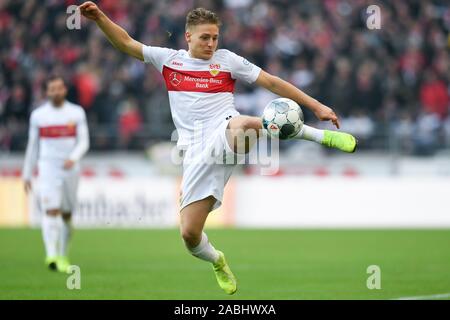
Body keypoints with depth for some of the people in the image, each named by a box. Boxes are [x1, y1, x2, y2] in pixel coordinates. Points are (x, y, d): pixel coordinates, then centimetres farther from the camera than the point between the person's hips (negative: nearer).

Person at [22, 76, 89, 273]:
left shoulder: (77, 113, 5)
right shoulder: (38, 115, 6)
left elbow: (83, 142, -1)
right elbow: (32, 146, 12)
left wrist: (73, 157, -21)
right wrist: (27, 174, 13)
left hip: (70, 168, 1)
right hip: (47, 168, -1)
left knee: (66, 215, 8)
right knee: (50, 211, -17)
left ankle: (63, 257, 21)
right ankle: (51, 255, -27)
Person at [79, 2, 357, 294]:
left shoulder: (226, 59, 12)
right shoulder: (169, 59, 17)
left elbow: (271, 82, 11)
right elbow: (126, 43, 19)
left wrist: (316, 106, 7)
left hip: (225, 133, -3)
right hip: (197, 155, 3)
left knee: (241, 126, -43)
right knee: (189, 233, -8)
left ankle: (319, 135, -21)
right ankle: (217, 262, 28)